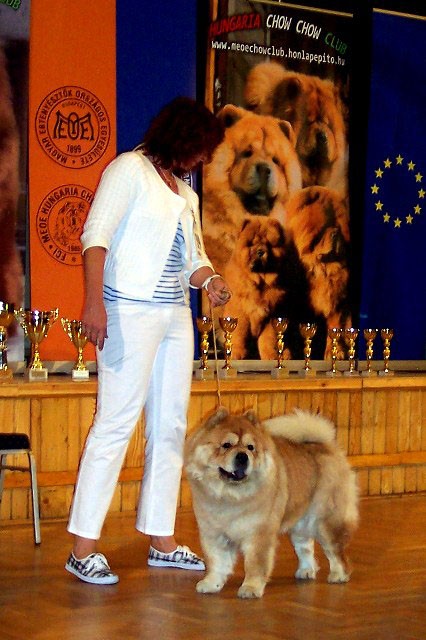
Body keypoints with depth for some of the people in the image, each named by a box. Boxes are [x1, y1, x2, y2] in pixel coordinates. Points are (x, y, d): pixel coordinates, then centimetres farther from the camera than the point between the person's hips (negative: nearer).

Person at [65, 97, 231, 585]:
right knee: (115, 421, -10)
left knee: (170, 427, 9)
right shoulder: (130, 169, -3)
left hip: (176, 316, 8)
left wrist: (209, 280, 0)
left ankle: (162, 541, 17)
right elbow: (95, 236, -11)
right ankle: (83, 548, -7)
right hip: (130, 312, -8)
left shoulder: (186, 193, 19)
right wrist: (94, 302, -22)